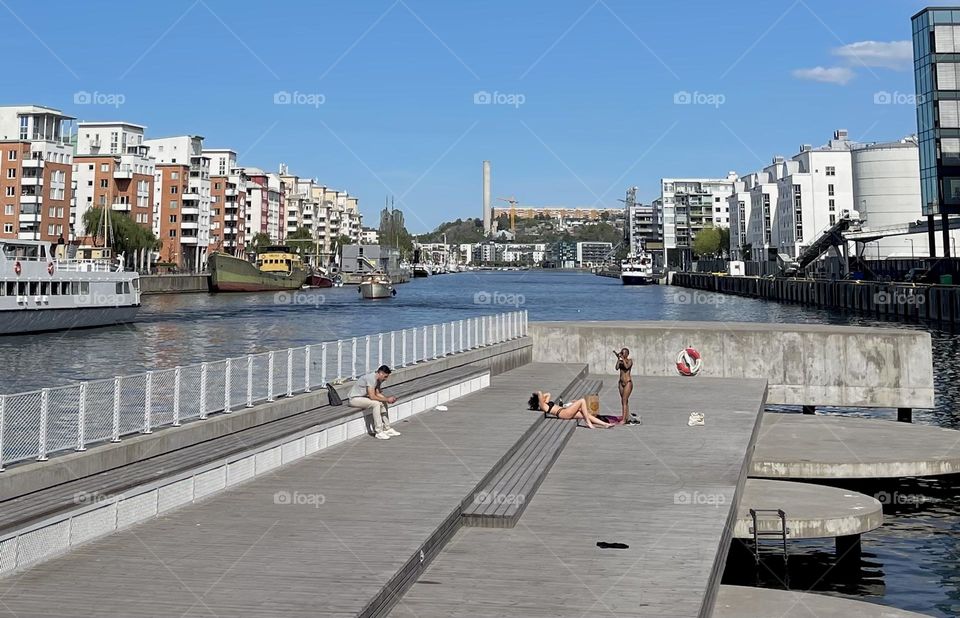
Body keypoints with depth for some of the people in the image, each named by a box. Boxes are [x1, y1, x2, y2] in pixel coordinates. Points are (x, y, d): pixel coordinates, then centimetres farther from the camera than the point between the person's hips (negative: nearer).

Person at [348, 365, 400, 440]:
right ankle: (378, 432, -23)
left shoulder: (378, 379, 4)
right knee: (376, 404, -27)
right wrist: (387, 399, -21)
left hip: (363, 397, 10)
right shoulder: (371, 378, -26)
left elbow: (378, 394, 10)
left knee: (383, 403, 4)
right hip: (354, 399, -10)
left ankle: (387, 429, 7)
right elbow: (372, 397, -28)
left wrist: (388, 398, -7)